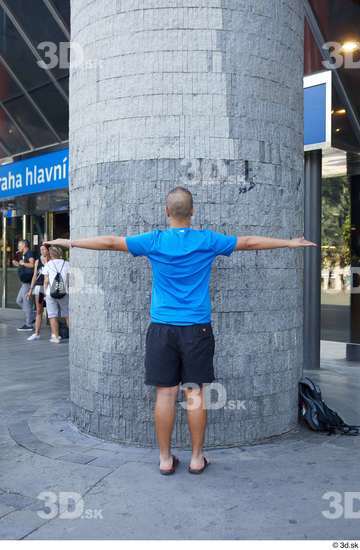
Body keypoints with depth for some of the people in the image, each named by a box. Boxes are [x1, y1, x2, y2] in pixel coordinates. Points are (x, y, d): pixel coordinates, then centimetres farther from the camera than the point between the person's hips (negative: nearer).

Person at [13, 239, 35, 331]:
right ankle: (33, 316, 18)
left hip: (28, 282, -11)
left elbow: (32, 264, -27)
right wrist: (18, 265, 15)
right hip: (25, 282, 11)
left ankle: (28, 325, -1)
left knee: (26, 302, -6)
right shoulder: (24, 255, 19)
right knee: (19, 301, 16)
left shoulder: (29, 254, -11)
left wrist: (22, 263, -15)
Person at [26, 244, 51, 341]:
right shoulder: (37, 261, 11)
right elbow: (35, 276, 13)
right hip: (39, 286, 3)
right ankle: (37, 333, 6)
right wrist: (30, 290, 11)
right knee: (38, 311, 4)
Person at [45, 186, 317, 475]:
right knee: (195, 393, 6)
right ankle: (197, 458, 16)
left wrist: (70, 242, 16)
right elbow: (250, 242, 9)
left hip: (162, 329, 0)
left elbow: (110, 241, 4)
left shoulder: (154, 241, -1)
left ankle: (166, 459, 14)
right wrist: (291, 243, 21)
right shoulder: (207, 240, 0)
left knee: (165, 393, 5)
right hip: (197, 329, 0)